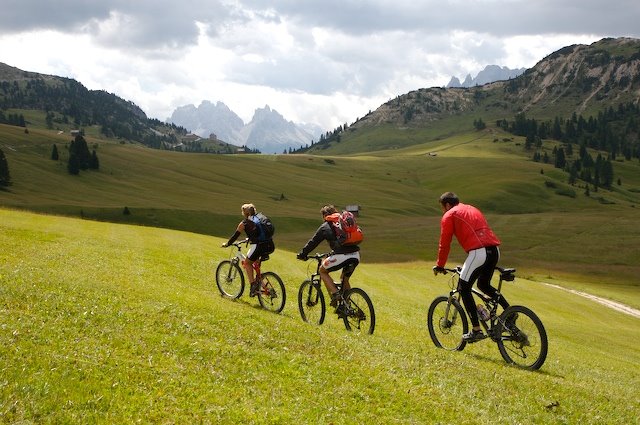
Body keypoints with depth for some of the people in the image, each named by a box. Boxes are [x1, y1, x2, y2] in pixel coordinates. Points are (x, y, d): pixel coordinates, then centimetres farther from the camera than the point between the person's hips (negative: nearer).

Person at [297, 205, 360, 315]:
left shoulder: (325, 227, 9)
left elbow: (313, 242, 14)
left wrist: (302, 254, 28)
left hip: (341, 256, -6)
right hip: (356, 256, 6)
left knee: (322, 270, 19)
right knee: (344, 279, 27)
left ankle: (335, 294, 4)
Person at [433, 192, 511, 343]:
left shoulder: (449, 216, 7)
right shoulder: (473, 209, 30)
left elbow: (444, 244, 6)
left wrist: (439, 266, 17)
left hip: (478, 252, -8)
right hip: (495, 250, 8)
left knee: (464, 288, 4)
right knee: (484, 285, 27)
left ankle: (476, 330, -1)